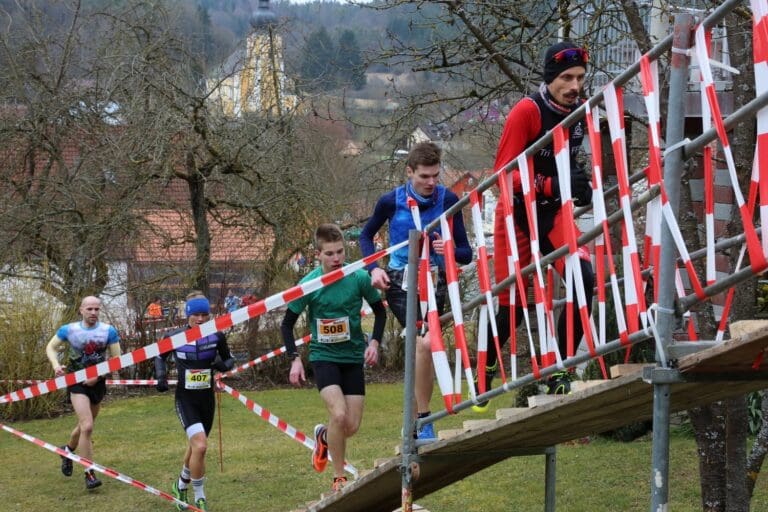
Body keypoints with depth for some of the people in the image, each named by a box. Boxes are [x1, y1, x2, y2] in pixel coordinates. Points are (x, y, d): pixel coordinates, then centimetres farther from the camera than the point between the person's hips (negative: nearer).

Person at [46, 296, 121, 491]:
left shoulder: (109, 331, -8)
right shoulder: (68, 330, -8)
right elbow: (51, 347, 6)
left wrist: (98, 375, -15)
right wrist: (56, 365, -13)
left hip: (97, 383, 3)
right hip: (77, 382, -3)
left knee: (85, 426, 20)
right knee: (87, 427, -19)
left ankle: (68, 450, 51)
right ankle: (89, 474, -11)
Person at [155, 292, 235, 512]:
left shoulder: (216, 336, -6)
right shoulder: (174, 337, -9)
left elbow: (229, 360, 9)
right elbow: (160, 357, 10)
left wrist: (223, 365, -14)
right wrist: (161, 375, -7)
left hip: (207, 399, 3)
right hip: (185, 399, -3)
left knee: (195, 446, 18)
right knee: (200, 445, -21)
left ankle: (181, 485, 46)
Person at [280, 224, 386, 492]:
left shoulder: (359, 278, -9)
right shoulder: (309, 285, -12)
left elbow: (380, 311, 9)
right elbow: (287, 324, 0)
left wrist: (374, 342, -4)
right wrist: (294, 359, -10)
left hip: (353, 357, 3)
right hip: (323, 356, -3)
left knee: (352, 426, 0)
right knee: (339, 414, -22)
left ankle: (323, 436, 36)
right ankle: (339, 479, -6)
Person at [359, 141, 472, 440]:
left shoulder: (448, 200, -8)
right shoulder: (392, 201, -9)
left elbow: (466, 253, -5)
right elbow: (366, 235, 10)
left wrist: (450, 250, -28)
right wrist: (374, 269, -6)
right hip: (400, 282, -2)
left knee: (422, 349, 4)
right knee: (424, 343, -23)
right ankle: (423, 421, -16)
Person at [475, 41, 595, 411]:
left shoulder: (581, 112, 1)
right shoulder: (527, 111, -19)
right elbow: (504, 174, -20)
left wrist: (579, 182, -1)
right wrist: (553, 185, -32)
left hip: (554, 212, 5)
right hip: (518, 214, -5)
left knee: (585, 279, -20)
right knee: (512, 304, 3)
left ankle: (559, 371, -11)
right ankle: (484, 373, 30)